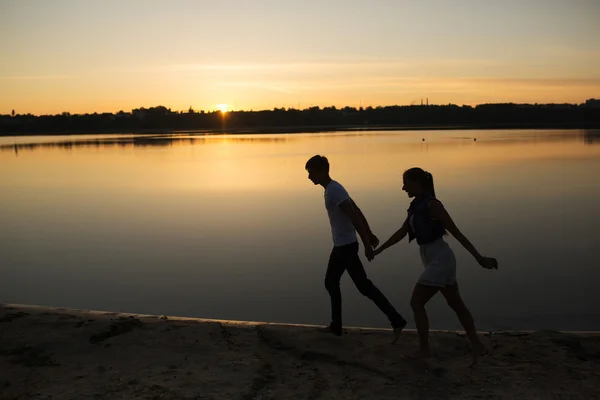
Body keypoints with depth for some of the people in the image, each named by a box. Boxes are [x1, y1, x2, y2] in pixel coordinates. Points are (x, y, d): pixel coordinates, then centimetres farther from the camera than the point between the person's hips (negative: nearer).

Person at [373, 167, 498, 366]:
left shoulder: (431, 205, -18)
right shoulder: (417, 205, 8)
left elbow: (457, 233, -19)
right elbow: (401, 233, 18)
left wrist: (479, 258, -18)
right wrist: (378, 250, 23)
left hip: (440, 259, -9)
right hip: (435, 259, 9)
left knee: (416, 303, -2)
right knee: (455, 303, 15)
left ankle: (424, 349, 11)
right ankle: (476, 344, 25)